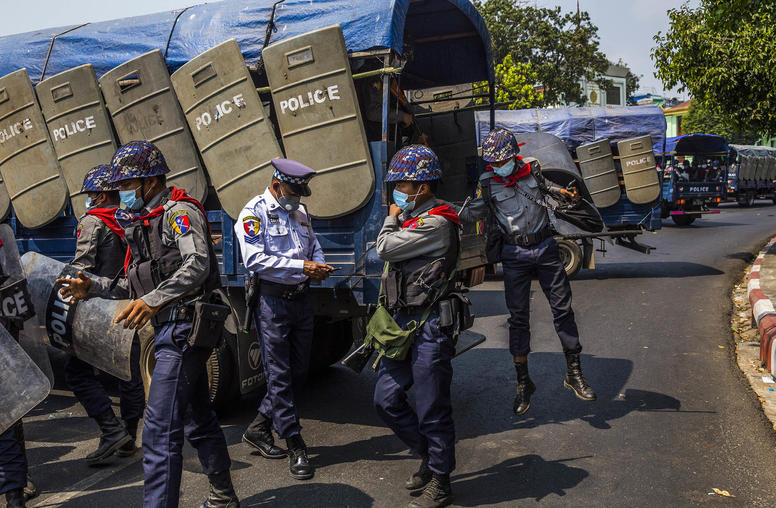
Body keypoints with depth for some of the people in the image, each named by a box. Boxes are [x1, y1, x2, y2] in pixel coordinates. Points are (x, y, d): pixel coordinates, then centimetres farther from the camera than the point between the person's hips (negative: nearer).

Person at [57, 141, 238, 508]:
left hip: (183, 328, -10)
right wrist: (93, 287, 8)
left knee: (160, 431, -13)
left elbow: (198, 263, -26)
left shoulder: (179, 211, -9)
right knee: (198, 419, 19)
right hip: (172, 330, 11)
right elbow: (136, 288, 21)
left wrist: (155, 300, -35)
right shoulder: (143, 224, 21)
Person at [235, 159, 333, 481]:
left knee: (298, 371, 11)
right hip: (272, 301, -7)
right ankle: (295, 446, 7)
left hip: (301, 298, 8)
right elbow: (255, 260, -19)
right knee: (279, 375, -1)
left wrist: (319, 266, -1)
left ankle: (258, 428, 27)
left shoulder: (300, 212, 14)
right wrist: (301, 267, -22)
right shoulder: (255, 212, -8)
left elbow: (313, 246, 23)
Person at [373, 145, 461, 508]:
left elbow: (385, 249, -19)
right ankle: (430, 456, 30)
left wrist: (392, 218, -2)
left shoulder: (435, 223, -16)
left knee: (432, 410, 1)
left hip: (429, 327, -10)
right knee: (387, 399, 12)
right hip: (404, 322, 10)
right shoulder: (413, 218, 15)